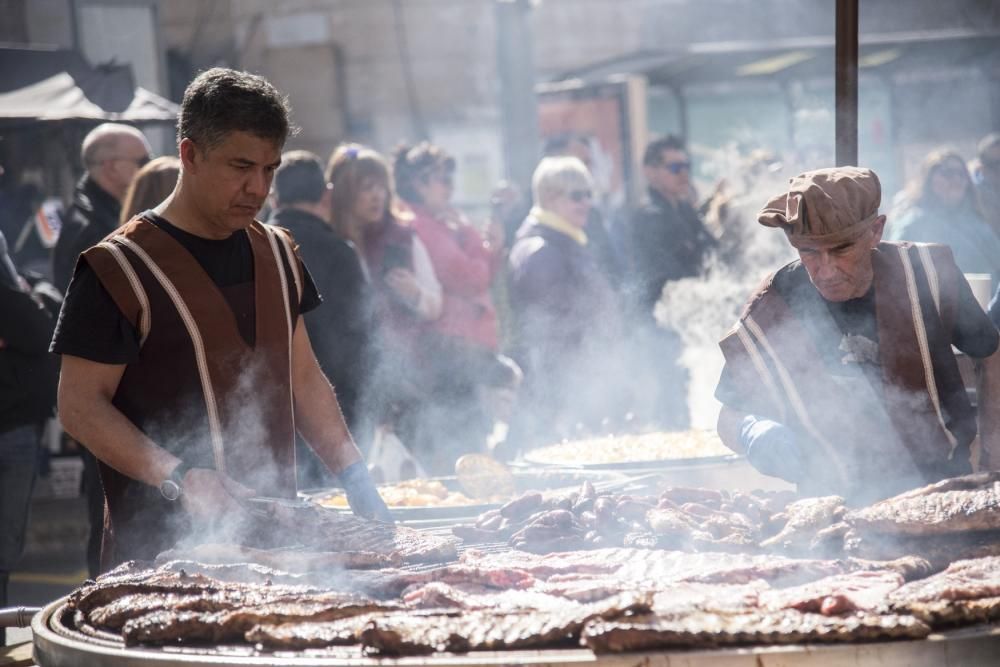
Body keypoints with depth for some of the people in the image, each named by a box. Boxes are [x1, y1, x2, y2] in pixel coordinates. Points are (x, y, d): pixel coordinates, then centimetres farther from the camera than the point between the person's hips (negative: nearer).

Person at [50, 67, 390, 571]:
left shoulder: (277, 254, 13)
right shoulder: (119, 269, -9)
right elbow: (81, 405, -10)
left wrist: (356, 480, 8)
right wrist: (178, 479, -23)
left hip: (273, 528, 6)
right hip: (162, 545, -6)